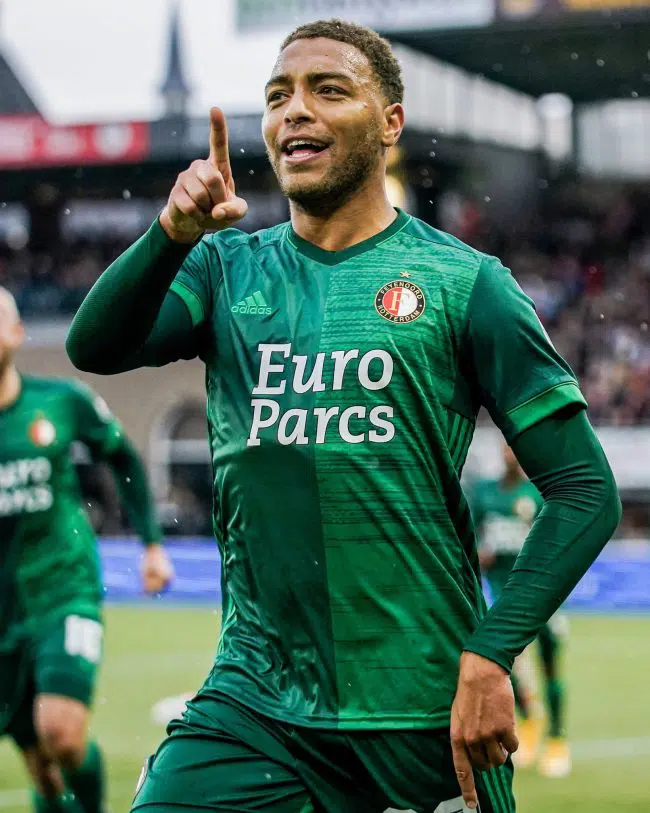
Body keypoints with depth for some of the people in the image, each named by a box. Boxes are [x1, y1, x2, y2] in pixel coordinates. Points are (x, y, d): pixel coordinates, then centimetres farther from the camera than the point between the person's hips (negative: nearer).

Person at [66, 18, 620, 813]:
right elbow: (95, 347, -9)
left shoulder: (462, 282, -1)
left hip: (425, 713, -2)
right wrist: (172, 235, -27)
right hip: (252, 702, 2)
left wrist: (491, 655, -14)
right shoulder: (228, 270, 8)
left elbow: (584, 487, -4)